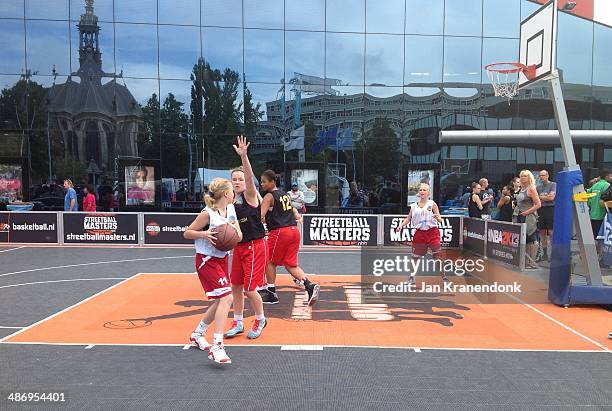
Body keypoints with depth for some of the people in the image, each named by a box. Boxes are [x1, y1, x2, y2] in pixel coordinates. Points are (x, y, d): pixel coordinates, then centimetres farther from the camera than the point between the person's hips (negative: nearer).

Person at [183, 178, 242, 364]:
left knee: (221, 301, 13)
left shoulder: (230, 209, 4)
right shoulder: (208, 214, -17)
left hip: (222, 258, 9)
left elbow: (239, 234, 9)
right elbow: (187, 233, -9)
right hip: (207, 260, -9)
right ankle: (216, 346, -18)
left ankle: (197, 334, 33)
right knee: (226, 298, -20)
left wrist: (236, 232, -13)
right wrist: (204, 234, -25)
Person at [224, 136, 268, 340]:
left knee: (250, 289, -4)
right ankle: (238, 323, 28)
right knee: (236, 286, 11)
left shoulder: (250, 195, -10)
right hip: (239, 247, 7)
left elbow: (250, 176, -30)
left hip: (255, 246, -7)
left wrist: (243, 156, -43)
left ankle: (260, 320, 22)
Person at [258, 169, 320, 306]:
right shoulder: (285, 194, 16)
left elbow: (260, 216, -17)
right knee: (291, 264, 12)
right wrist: (298, 216, 46)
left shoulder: (269, 196, -6)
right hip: (294, 231, 7)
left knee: (270, 261, 11)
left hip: (280, 232, -7)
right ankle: (309, 286, -6)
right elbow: (292, 209, 31)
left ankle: (271, 294, 16)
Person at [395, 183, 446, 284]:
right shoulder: (414, 206, 7)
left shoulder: (432, 204, -1)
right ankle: (412, 276, 27)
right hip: (419, 233, 3)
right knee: (415, 256, 10)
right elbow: (408, 218, 15)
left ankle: (444, 277, 7)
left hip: (432, 233, -3)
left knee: (437, 256, -5)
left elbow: (440, 220, -3)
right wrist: (401, 225, -1)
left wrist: (438, 217, -26)